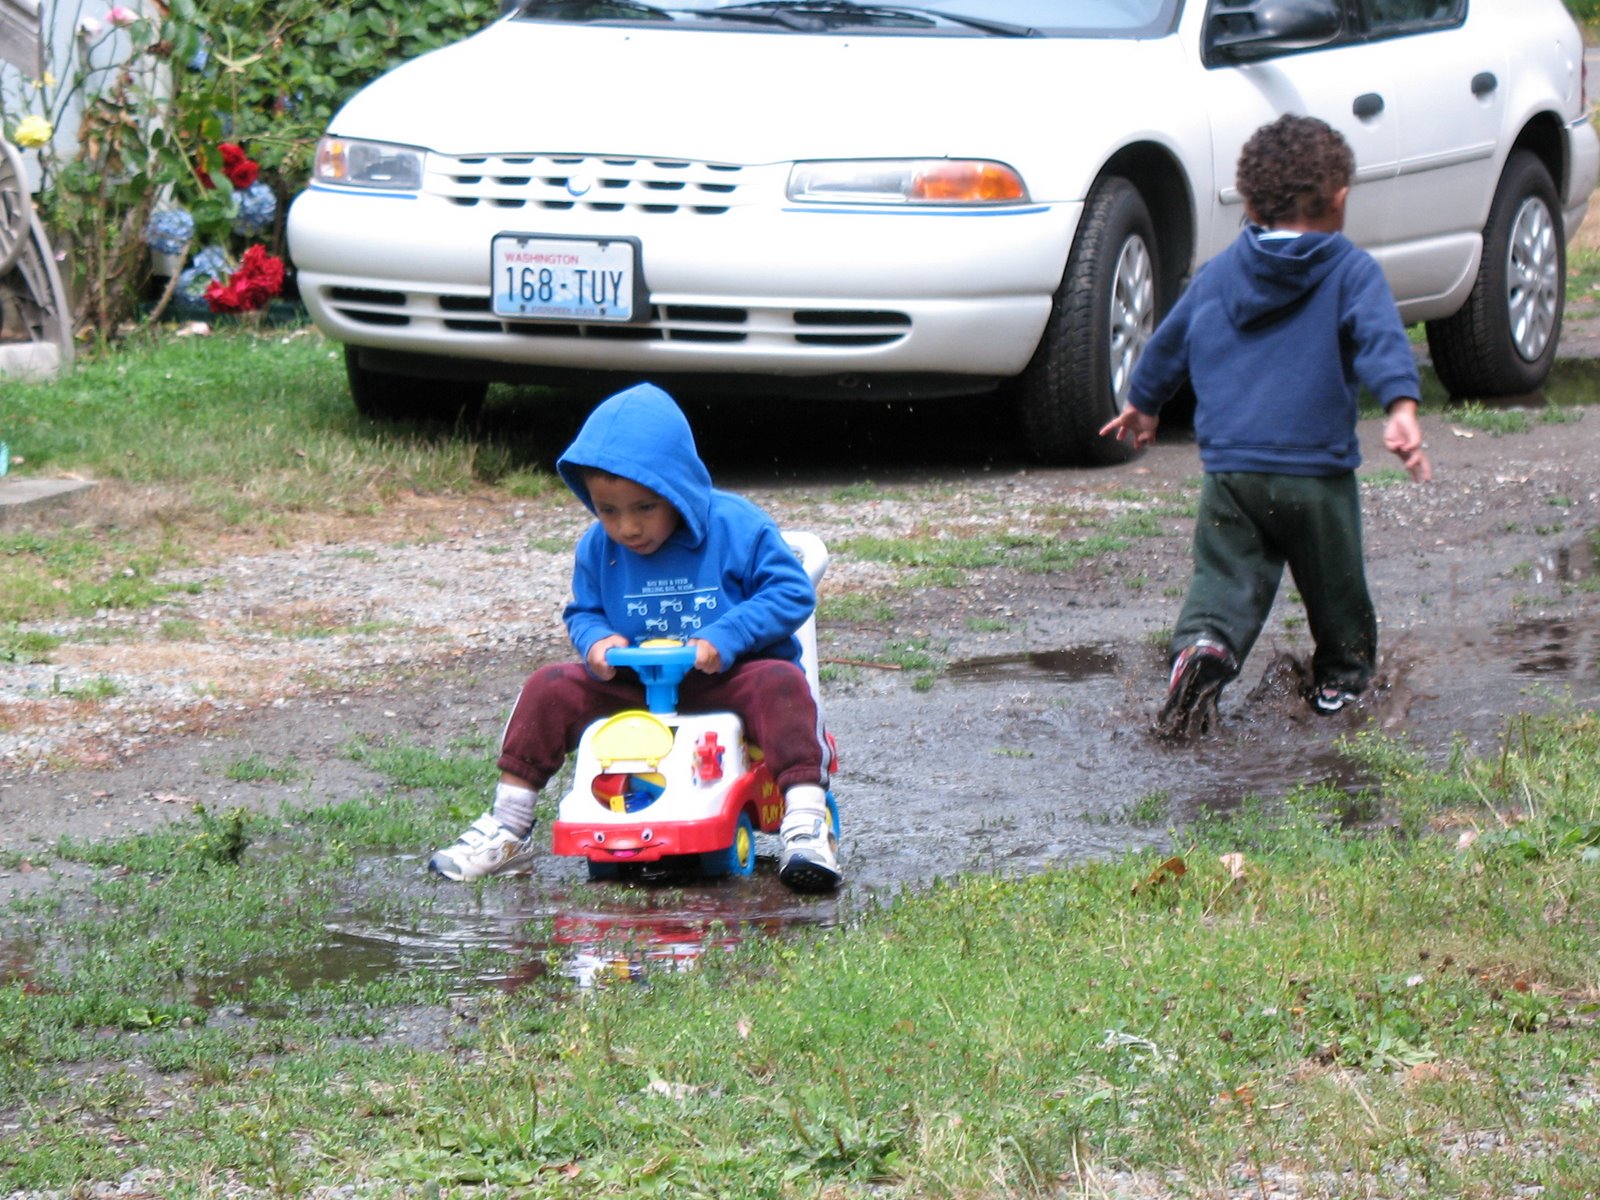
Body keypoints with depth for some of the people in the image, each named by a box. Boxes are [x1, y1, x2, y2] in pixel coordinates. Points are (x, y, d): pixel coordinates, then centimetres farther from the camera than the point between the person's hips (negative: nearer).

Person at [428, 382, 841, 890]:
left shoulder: (737, 529, -13)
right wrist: (596, 640, -14)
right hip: (633, 686, 4)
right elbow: (583, 612, 12)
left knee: (780, 683, -34)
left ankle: (806, 824, -40)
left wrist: (724, 638, -26)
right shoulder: (597, 549, 0)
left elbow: (791, 592, -14)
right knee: (549, 689, -10)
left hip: (727, 680, -4)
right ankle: (507, 831, -3)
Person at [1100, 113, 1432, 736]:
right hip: (1316, 469, -2)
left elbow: (1168, 344, 24)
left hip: (1228, 469, 2)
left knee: (1225, 576, 1)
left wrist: (1142, 403, 41)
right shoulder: (1351, 271, 0)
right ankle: (1341, 673, 30)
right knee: (1333, 582, 17)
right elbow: (1380, 337, -17)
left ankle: (1203, 645, -26)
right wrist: (1401, 407, -30)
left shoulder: (1216, 275, 13)